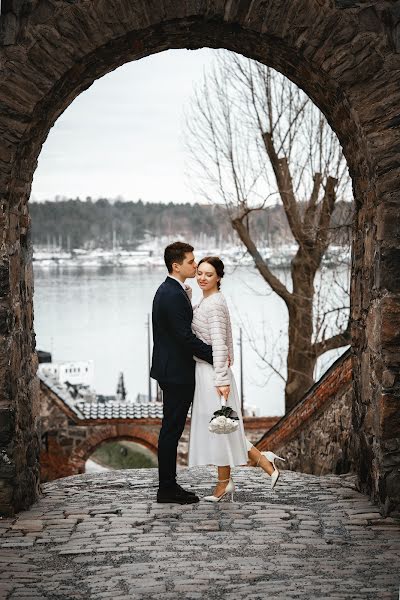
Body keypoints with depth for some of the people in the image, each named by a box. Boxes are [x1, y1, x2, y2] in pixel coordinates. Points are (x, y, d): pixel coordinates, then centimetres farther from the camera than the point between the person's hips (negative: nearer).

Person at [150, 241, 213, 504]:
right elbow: (186, 337, -23)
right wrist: (214, 355, -16)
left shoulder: (167, 290, 14)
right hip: (176, 372, -11)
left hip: (172, 371, 11)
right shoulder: (174, 295, -20)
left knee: (172, 429, 14)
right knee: (172, 429, -3)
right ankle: (167, 489, 4)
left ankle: (169, 485, 22)